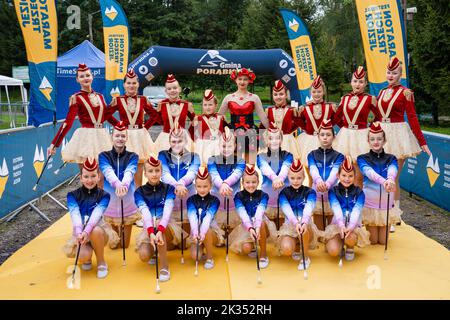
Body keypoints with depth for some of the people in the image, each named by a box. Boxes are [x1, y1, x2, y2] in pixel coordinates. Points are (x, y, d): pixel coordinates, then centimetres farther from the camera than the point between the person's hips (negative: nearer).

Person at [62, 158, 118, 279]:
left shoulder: (103, 195, -5)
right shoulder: (73, 195, -2)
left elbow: (97, 213, -23)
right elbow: (75, 214, -20)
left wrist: (87, 231, -41)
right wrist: (79, 232, -39)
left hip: (97, 230, 0)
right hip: (80, 232, 1)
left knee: (95, 231, -37)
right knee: (83, 256, -30)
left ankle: (101, 262, -10)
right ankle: (87, 258, 11)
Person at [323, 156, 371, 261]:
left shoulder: (359, 192, -1)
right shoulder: (333, 191, -2)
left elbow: (356, 211, -16)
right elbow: (336, 209, -19)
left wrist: (351, 226, -35)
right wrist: (341, 225, -38)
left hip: (353, 226, 0)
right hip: (337, 225, 0)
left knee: (350, 238, -35)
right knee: (333, 251, -23)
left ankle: (350, 248, 3)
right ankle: (340, 244, 14)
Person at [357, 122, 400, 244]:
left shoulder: (391, 159, 1)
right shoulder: (363, 159, -5)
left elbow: (392, 170, -23)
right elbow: (369, 172, -26)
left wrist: (390, 180, -47)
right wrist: (384, 181, -47)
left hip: (386, 203, 2)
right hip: (369, 203, -2)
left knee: (383, 241, 11)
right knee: (373, 240, 7)